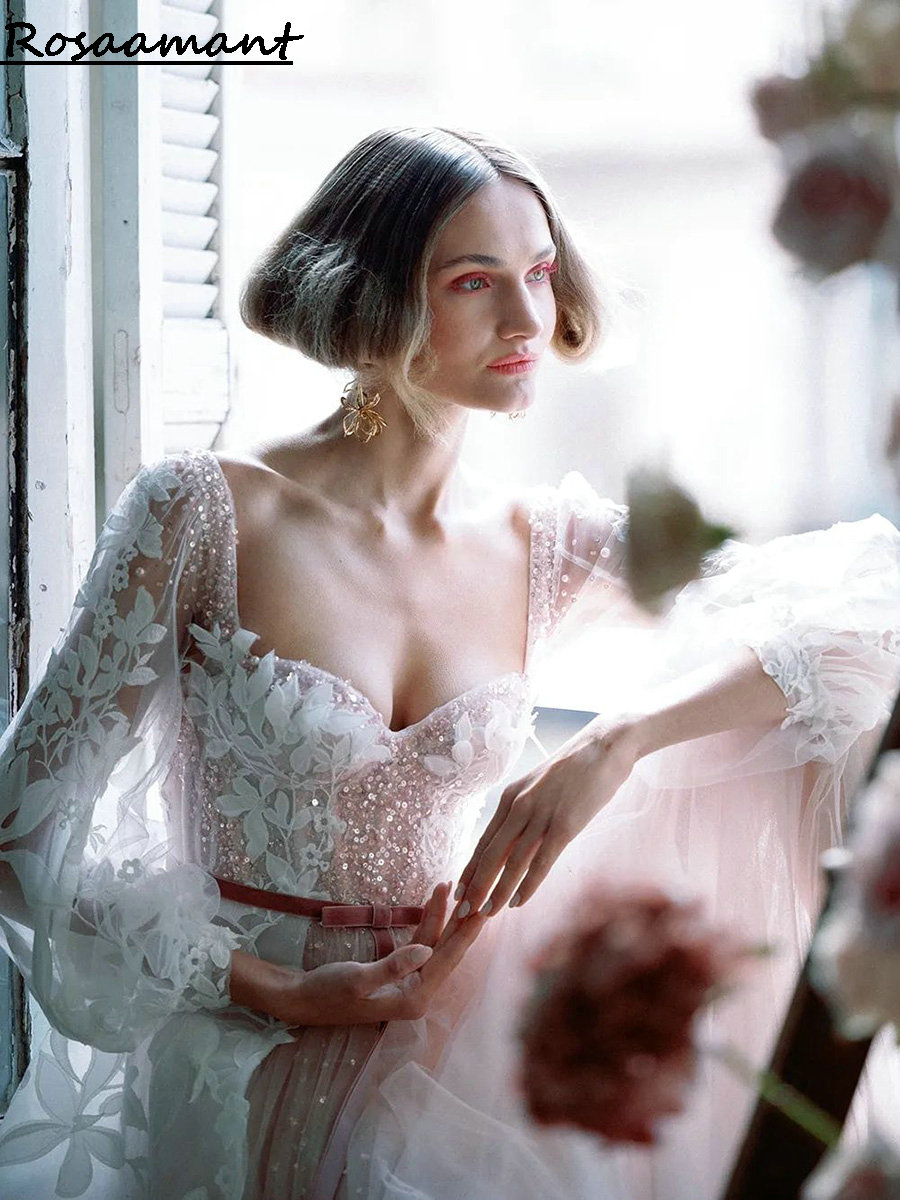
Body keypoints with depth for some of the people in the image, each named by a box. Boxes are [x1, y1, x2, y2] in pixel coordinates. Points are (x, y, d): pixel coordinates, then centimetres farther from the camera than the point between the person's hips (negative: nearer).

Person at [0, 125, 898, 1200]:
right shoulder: (202, 512, -9)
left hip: (434, 1041, 5)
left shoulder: (545, 547, 1)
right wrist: (278, 992, -11)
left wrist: (614, 742, -20)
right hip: (235, 1051, -4)